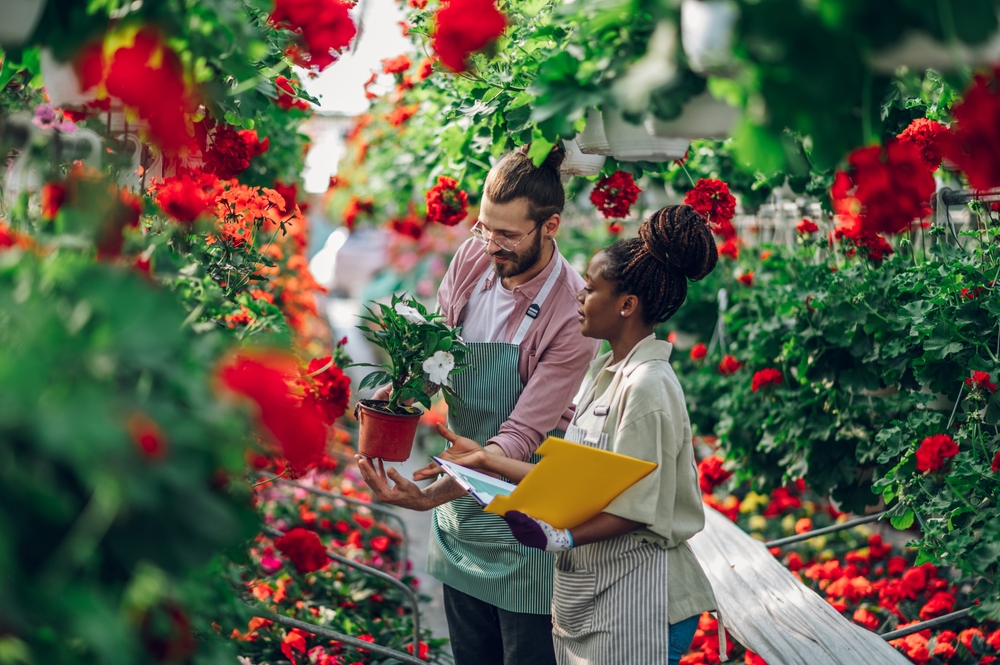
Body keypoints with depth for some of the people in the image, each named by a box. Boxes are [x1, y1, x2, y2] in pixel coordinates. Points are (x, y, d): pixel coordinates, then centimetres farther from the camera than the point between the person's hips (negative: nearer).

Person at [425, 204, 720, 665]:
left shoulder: (647, 387, -17)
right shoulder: (604, 372, 11)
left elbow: (638, 510, -20)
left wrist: (558, 539, -30)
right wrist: (485, 460, 13)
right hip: (587, 591, 9)